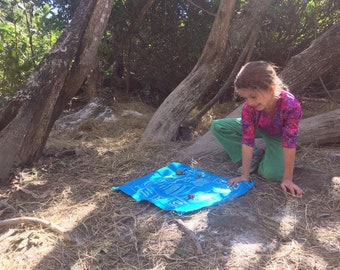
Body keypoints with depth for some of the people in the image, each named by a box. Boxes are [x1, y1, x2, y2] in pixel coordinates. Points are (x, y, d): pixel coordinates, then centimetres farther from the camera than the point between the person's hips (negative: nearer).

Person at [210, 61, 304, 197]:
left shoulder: (290, 105, -41)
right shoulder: (248, 108, -32)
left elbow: (289, 144, -36)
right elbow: (247, 140, -29)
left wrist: (287, 179, -30)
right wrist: (245, 175, -27)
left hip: (278, 136, -3)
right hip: (257, 128, 3)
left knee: (271, 173, -27)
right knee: (217, 126, -14)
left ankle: (264, 156, 9)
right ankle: (255, 156, -4)